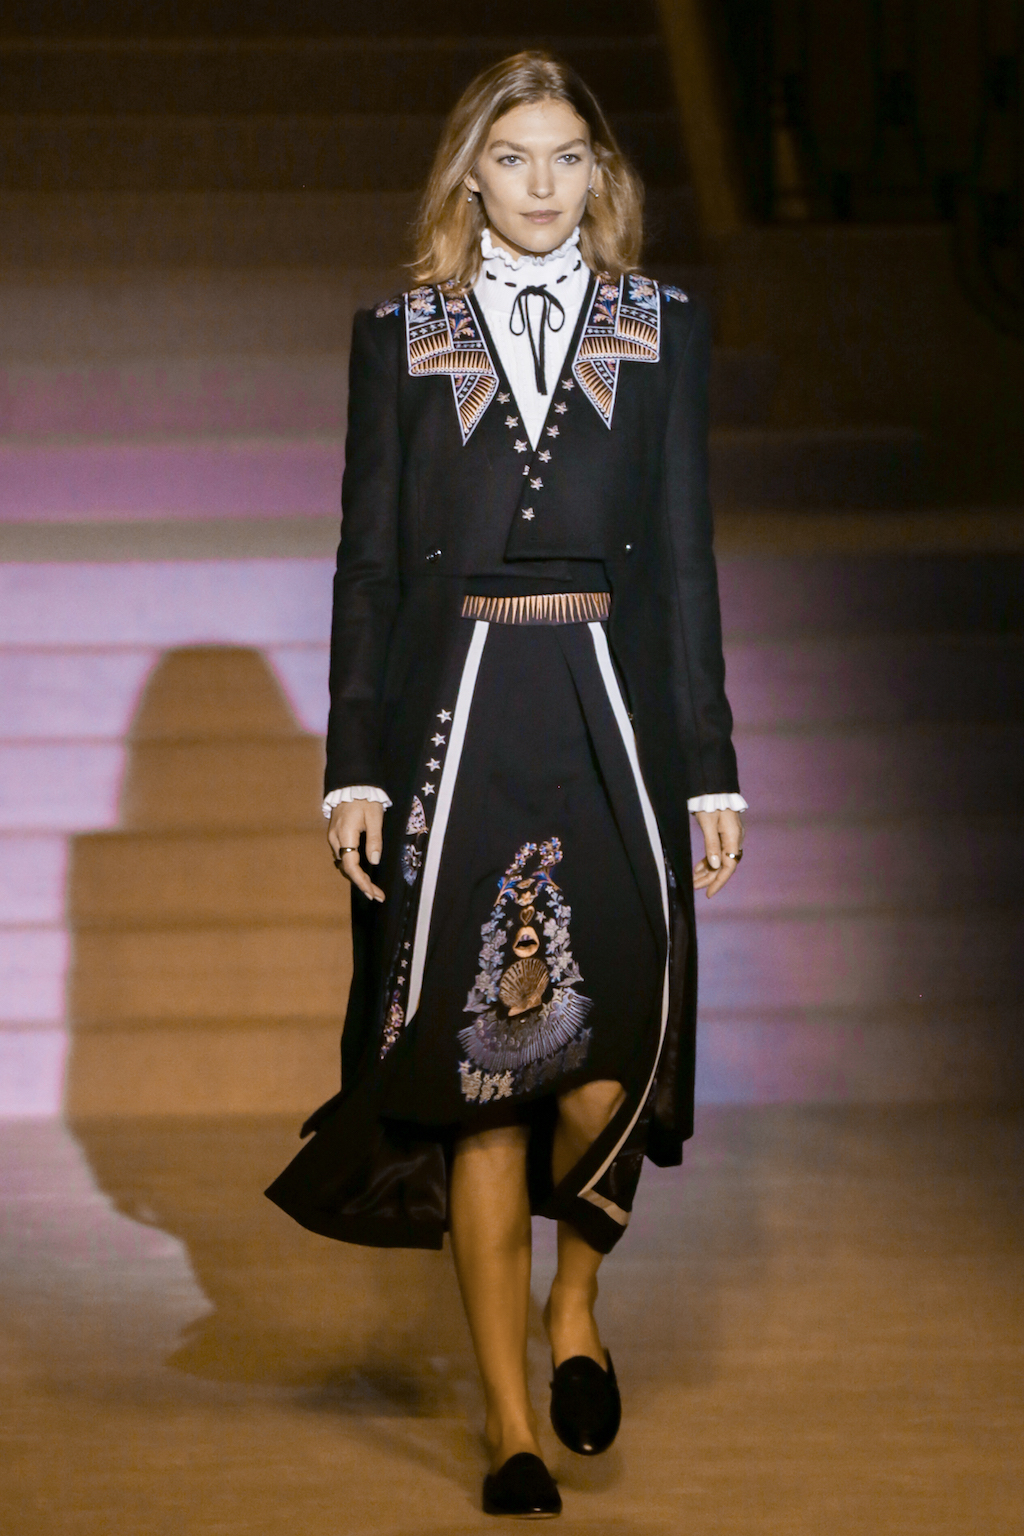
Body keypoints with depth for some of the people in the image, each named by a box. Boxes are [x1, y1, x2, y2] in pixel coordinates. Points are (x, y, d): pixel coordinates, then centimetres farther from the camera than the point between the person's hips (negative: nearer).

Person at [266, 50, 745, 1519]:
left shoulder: (663, 328, 9)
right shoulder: (400, 337, 7)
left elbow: (687, 557, 8)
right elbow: (369, 560, 6)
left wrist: (710, 769, 4)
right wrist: (354, 765, -1)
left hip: (613, 716, 0)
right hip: (456, 718, 0)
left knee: (615, 1053, -10)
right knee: (479, 1067, -2)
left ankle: (576, 1289, 22)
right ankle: (511, 1423, 5)